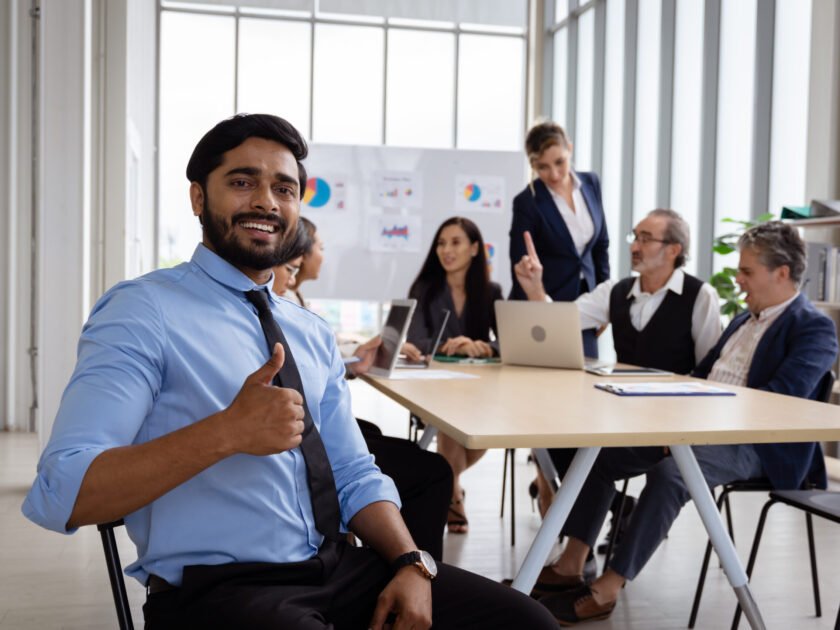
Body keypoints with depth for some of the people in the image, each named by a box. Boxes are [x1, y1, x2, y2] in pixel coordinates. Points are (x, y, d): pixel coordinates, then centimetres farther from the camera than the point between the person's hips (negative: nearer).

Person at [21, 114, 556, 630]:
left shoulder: (315, 335, 14)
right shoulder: (144, 312, -8)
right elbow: (59, 494, -18)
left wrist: (411, 564, -3)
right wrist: (227, 432, -29)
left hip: (340, 571, 7)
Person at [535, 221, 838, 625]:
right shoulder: (745, 319, 21)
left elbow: (783, 397, -20)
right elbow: (701, 374, 23)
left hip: (757, 444, -9)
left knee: (669, 471, -35)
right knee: (600, 450, -5)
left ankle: (607, 590, -26)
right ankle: (571, 565, -5)